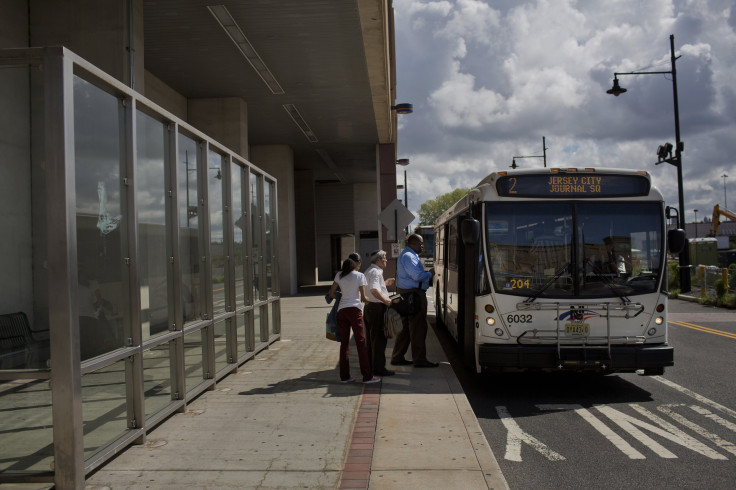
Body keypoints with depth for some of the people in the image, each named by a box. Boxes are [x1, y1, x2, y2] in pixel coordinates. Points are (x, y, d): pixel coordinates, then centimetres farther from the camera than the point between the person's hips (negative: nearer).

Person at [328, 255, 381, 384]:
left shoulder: (339, 275, 11)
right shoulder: (359, 276, 0)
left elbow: (331, 293, 13)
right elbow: (363, 298, -1)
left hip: (341, 310, 4)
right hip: (355, 309, -4)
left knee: (344, 343, 9)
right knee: (361, 342, -1)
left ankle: (344, 376, 11)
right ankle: (367, 376, 0)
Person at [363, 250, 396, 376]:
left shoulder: (368, 271, 17)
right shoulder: (376, 272, -16)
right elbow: (374, 290, -30)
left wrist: (384, 284, 23)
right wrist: (386, 300, -23)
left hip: (369, 307, 10)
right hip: (377, 308, -10)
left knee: (371, 338, 16)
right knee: (379, 339, -4)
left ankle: (371, 365, 24)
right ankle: (378, 367, 1)